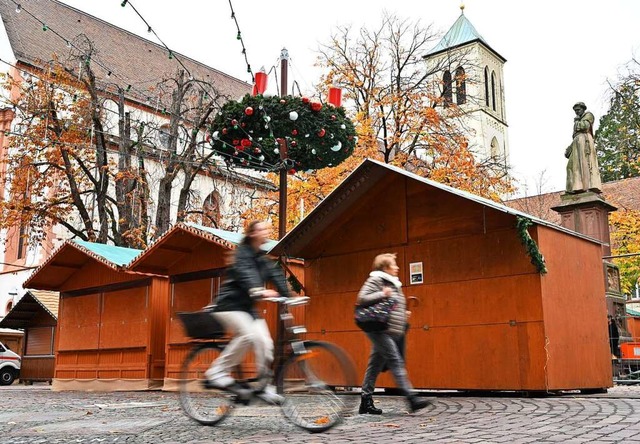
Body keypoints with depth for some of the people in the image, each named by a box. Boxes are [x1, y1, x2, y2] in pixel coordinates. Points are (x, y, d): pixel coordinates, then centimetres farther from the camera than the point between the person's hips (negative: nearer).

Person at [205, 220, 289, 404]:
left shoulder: (263, 258, 11)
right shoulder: (242, 254, -11)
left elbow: (276, 275, -1)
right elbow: (246, 274, -31)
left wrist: (287, 296, -18)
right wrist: (259, 291, -50)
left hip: (248, 307, 7)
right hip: (230, 305, -7)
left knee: (265, 341, -10)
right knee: (248, 334, -29)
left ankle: (265, 386, 0)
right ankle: (217, 372, -17)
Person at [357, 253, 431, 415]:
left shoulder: (394, 283, 21)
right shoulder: (375, 280, -5)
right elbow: (362, 298, -14)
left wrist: (403, 315, 12)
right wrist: (382, 294, -18)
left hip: (392, 332, 9)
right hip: (380, 330, -9)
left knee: (375, 365, 9)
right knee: (396, 361, -14)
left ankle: (366, 401, 12)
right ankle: (411, 398, -17)